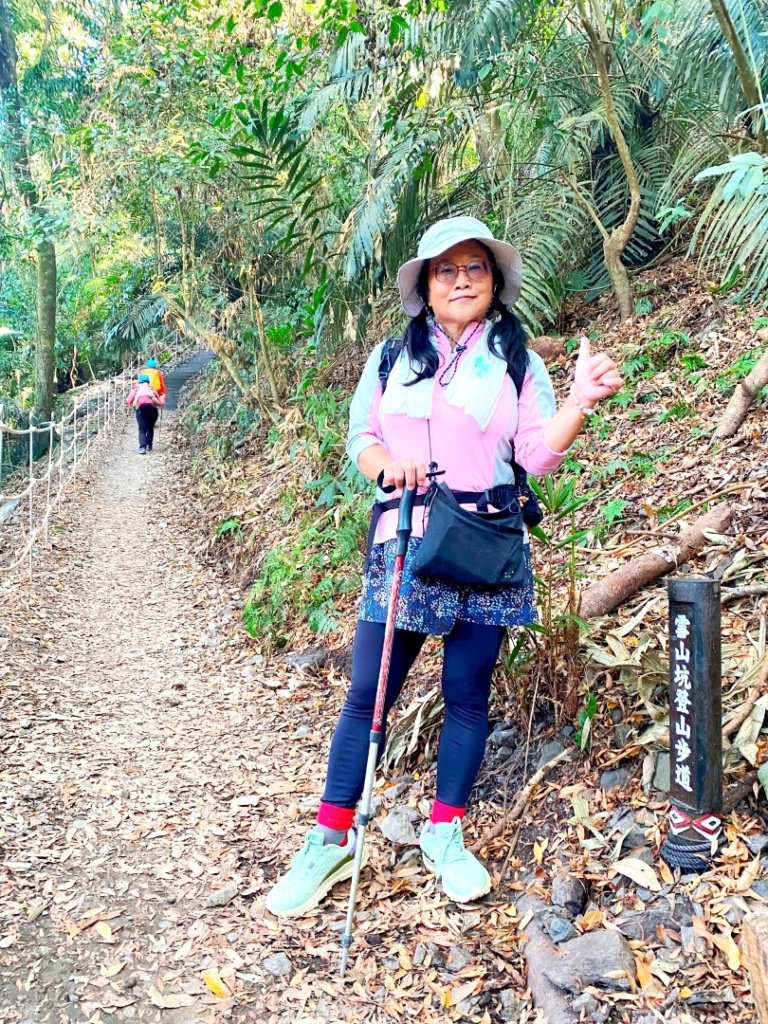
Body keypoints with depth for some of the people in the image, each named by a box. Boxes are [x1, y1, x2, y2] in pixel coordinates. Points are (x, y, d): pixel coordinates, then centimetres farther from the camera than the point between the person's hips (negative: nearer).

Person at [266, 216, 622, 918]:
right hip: (403, 544, 1)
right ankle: (332, 838, 17)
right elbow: (360, 433, 11)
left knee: (468, 693, 7)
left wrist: (582, 401, -17)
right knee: (368, 692, 2)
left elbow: (539, 456, -1)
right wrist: (385, 462, -10)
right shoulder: (391, 358, 11)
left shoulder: (518, 363, 7)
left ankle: (445, 831, 25)